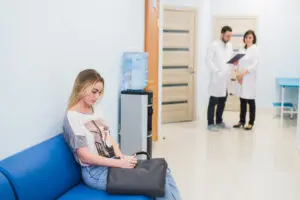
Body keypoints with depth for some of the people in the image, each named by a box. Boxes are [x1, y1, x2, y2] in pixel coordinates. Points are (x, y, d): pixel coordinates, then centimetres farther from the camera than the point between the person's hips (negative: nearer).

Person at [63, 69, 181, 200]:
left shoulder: (94, 110, 12)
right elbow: (85, 156, -18)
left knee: (163, 172, -8)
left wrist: (121, 157, -6)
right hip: (96, 172, -8)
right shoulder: (72, 118, -13)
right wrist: (120, 163, -20)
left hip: (112, 162, 8)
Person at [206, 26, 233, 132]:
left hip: (225, 78, 7)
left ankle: (219, 121, 24)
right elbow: (208, 60, -13)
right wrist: (216, 71, -17)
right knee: (213, 101, -2)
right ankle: (210, 124, 3)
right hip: (217, 78, -7)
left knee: (222, 100, 12)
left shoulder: (230, 45, 13)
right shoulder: (214, 45, -7)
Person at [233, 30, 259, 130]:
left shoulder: (255, 49, -5)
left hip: (249, 79, -5)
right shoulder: (242, 49, 13)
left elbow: (255, 65, -13)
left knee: (250, 100, -1)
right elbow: (238, 63, 10)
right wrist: (237, 73, -7)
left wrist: (244, 73, -17)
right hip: (241, 78, 5)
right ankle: (242, 121, 19)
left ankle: (251, 122, 6)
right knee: (242, 100, 10)